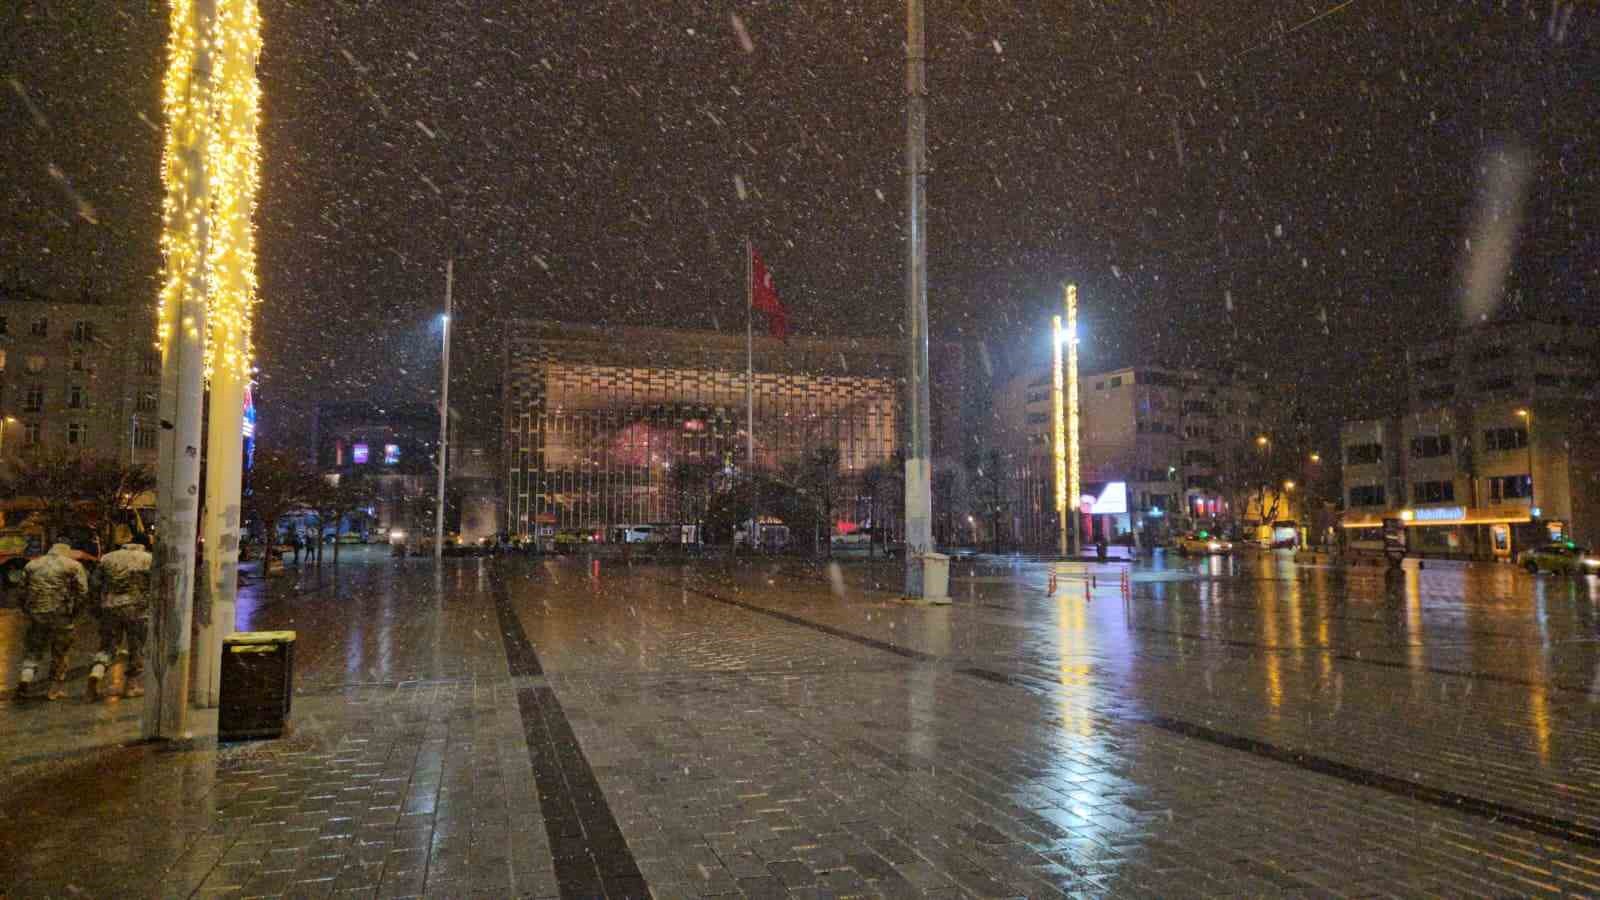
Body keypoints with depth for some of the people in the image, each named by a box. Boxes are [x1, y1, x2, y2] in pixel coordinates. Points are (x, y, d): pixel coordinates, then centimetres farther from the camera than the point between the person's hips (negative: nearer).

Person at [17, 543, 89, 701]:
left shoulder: (31, 565, 13)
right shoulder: (73, 565, 1)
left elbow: (22, 590, 11)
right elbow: (82, 591, -6)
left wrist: (27, 611, 18)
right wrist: (74, 611, 5)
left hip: (35, 613, 3)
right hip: (60, 614, -3)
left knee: (33, 647, 19)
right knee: (59, 652, 8)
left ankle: (27, 675, -2)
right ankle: (56, 688, 11)